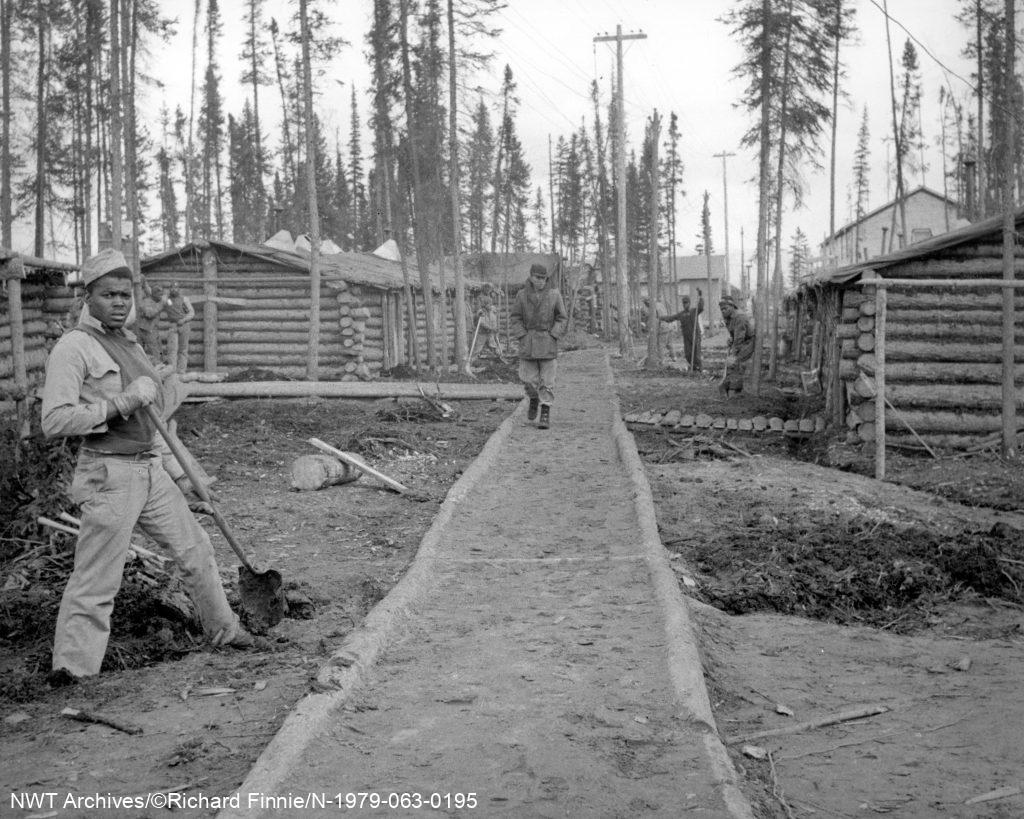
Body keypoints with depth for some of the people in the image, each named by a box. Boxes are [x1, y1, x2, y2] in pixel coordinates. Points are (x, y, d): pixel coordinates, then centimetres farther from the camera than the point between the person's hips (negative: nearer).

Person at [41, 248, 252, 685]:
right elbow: (54, 421, -20)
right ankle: (70, 667, 2)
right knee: (96, 577, -7)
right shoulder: (72, 347, -11)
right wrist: (121, 403, -22)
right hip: (108, 474, -8)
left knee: (194, 548, 17)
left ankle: (224, 630, 34)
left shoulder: (129, 342, 16)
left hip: (151, 469, 9)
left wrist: (177, 472, 24)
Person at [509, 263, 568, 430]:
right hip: (527, 344, 1)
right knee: (528, 378, 1)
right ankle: (534, 399, 32)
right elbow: (514, 319, 6)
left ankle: (545, 413, 2)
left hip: (548, 342, -1)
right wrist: (523, 337, -6)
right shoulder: (522, 295, 1)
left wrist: (553, 336, -7)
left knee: (547, 380, -3)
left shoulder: (554, 295, -1)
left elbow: (562, 319, 4)